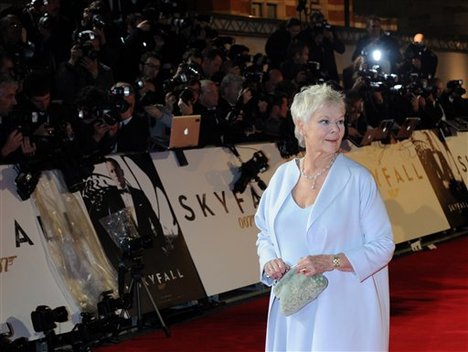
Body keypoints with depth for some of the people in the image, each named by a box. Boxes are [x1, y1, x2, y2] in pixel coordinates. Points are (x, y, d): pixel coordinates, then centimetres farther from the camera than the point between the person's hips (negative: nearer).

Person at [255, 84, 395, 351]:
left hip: (342, 310, -4)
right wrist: (270, 261, -7)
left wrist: (330, 262, -20)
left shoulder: (358, 179, -9)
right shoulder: (283, 176, 4)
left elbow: (383, 246, -9)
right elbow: (266, 235, 14)